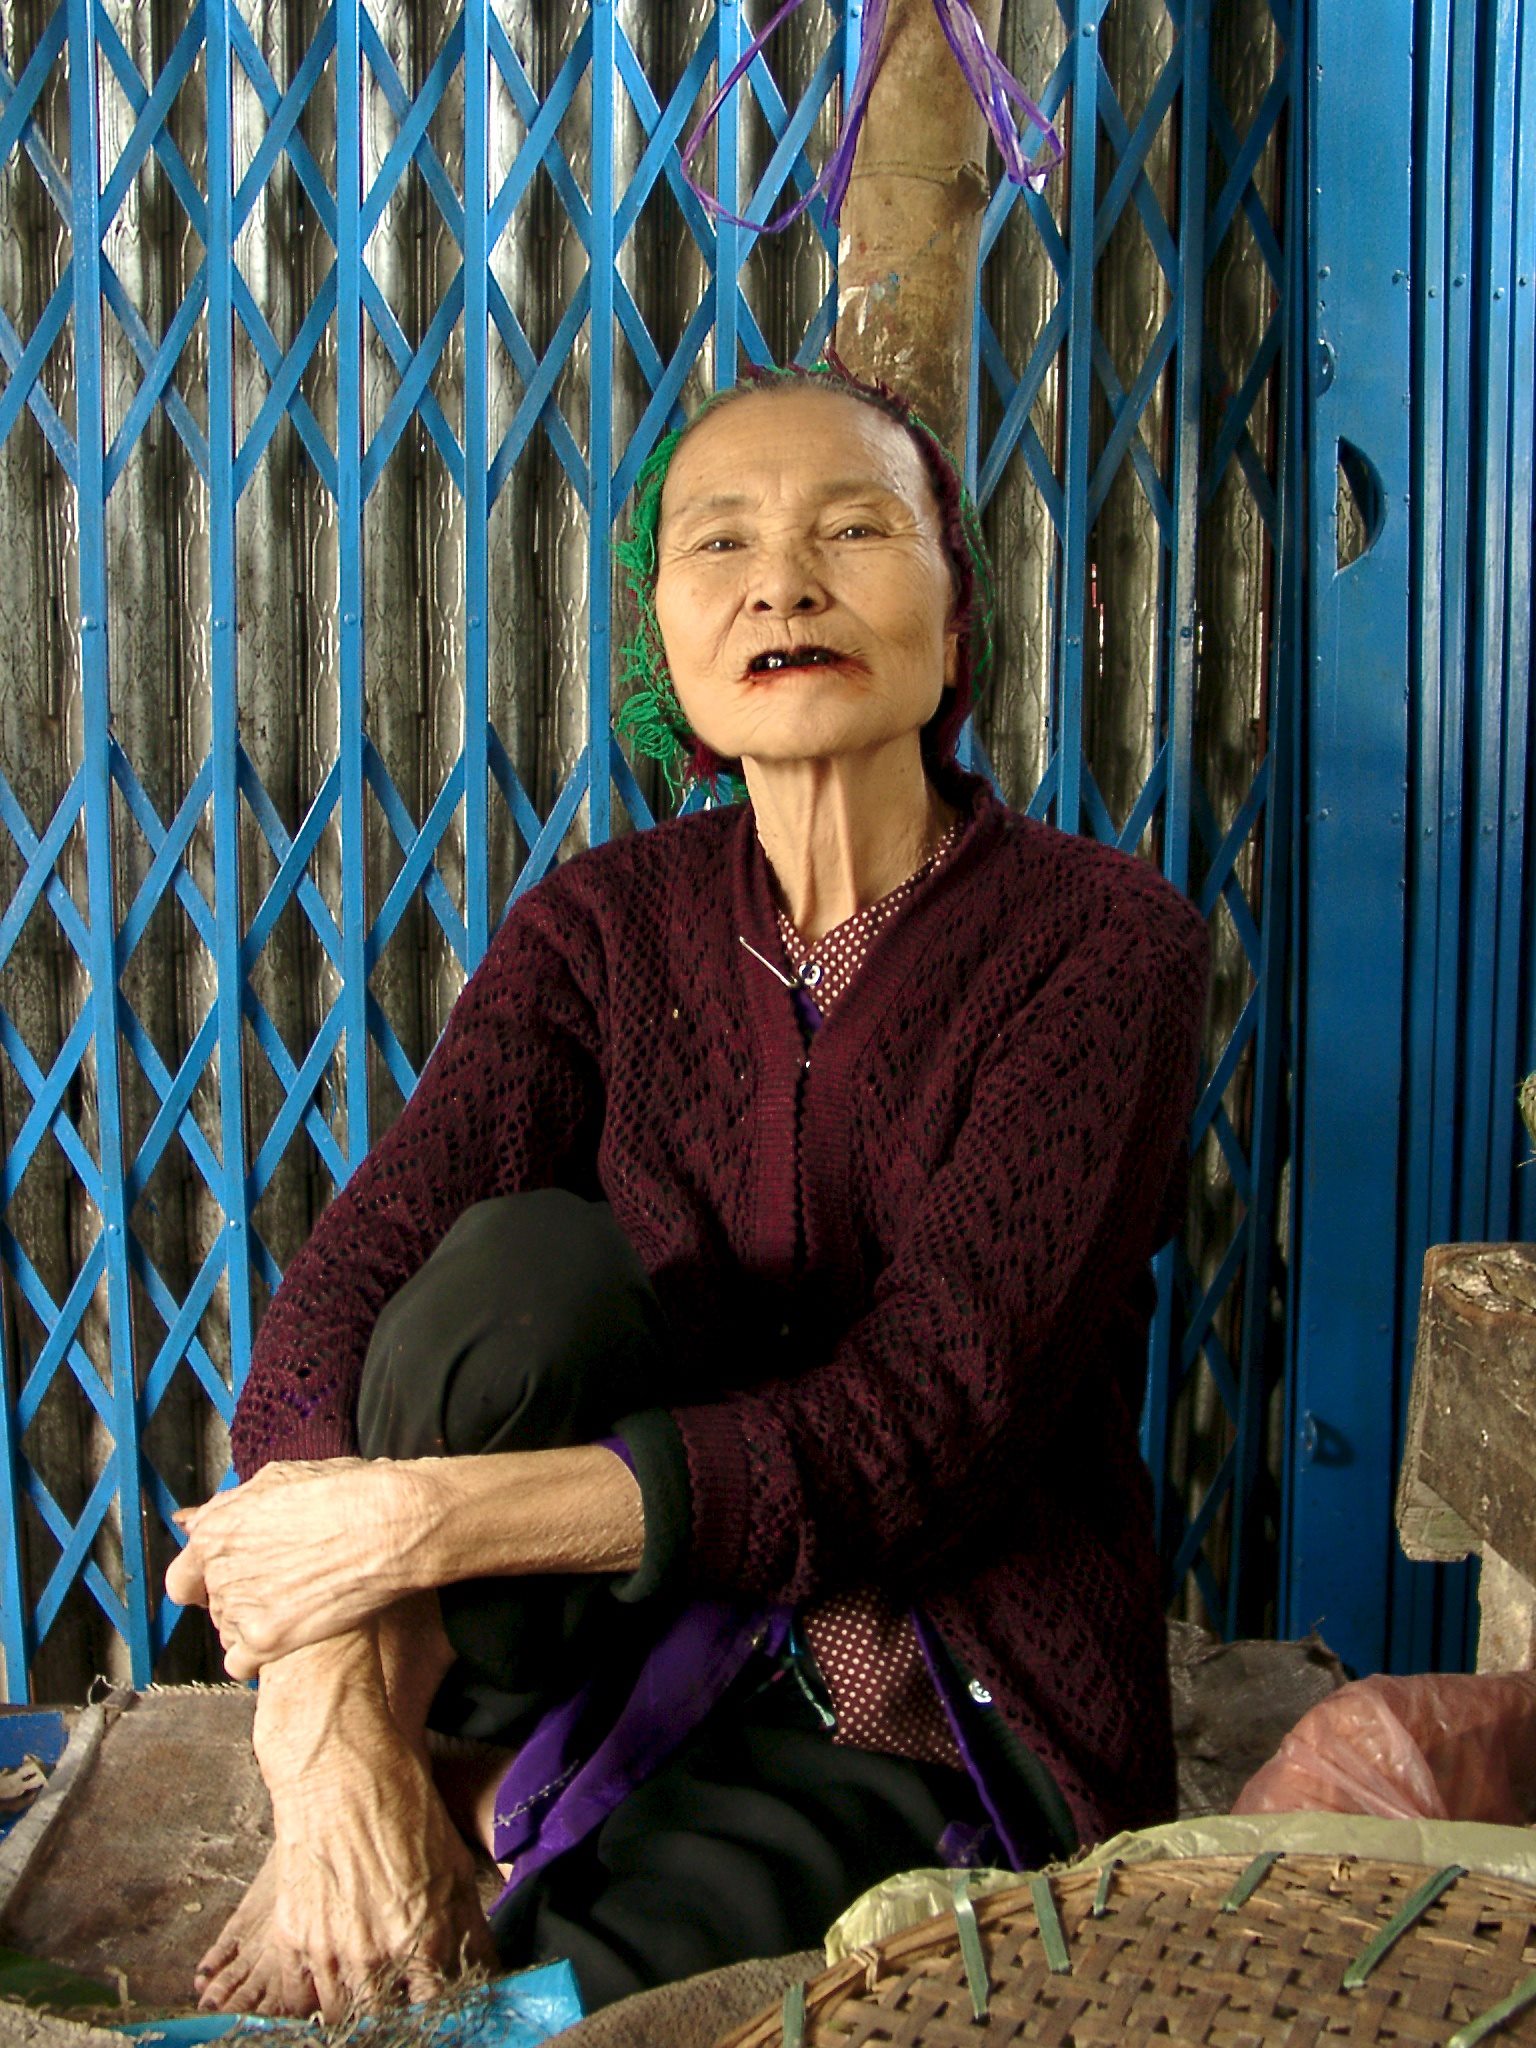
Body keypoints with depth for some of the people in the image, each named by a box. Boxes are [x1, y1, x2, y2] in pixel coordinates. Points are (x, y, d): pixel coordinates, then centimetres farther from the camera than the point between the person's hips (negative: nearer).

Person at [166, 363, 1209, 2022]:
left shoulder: (1101, 944, -14)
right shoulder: (603, 926, -2)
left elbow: (916, 1425, -23)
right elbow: (348, 1279, -15)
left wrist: (426, 1516, -29)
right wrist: (329, 1717, -31)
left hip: (951, 1728, -3)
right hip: (657, 1635, 3)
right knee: (521, 1260, -26)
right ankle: (460, 1793, -9)